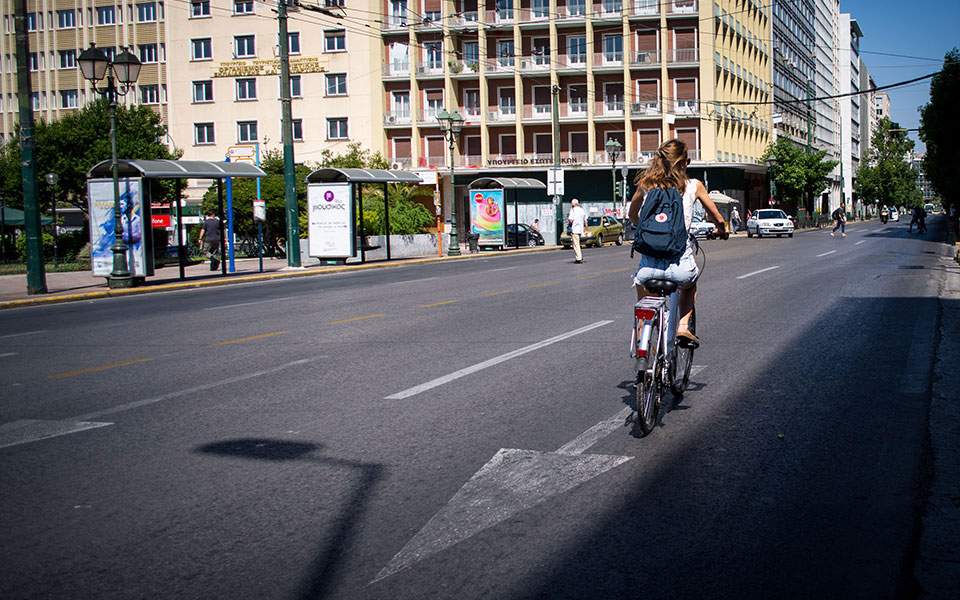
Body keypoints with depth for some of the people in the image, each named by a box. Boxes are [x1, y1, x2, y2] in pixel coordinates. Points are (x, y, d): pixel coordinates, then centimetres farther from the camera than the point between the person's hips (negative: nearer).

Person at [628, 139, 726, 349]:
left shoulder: (645, 184, 6)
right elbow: (718, 218, 14)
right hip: (680, 265, 0)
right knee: (690, 283, 35)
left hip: (650, 265, 1)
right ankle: (683, 327, 17)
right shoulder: (693, 186, 3)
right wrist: (721, 229, 37)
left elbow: (632, 216, 23)